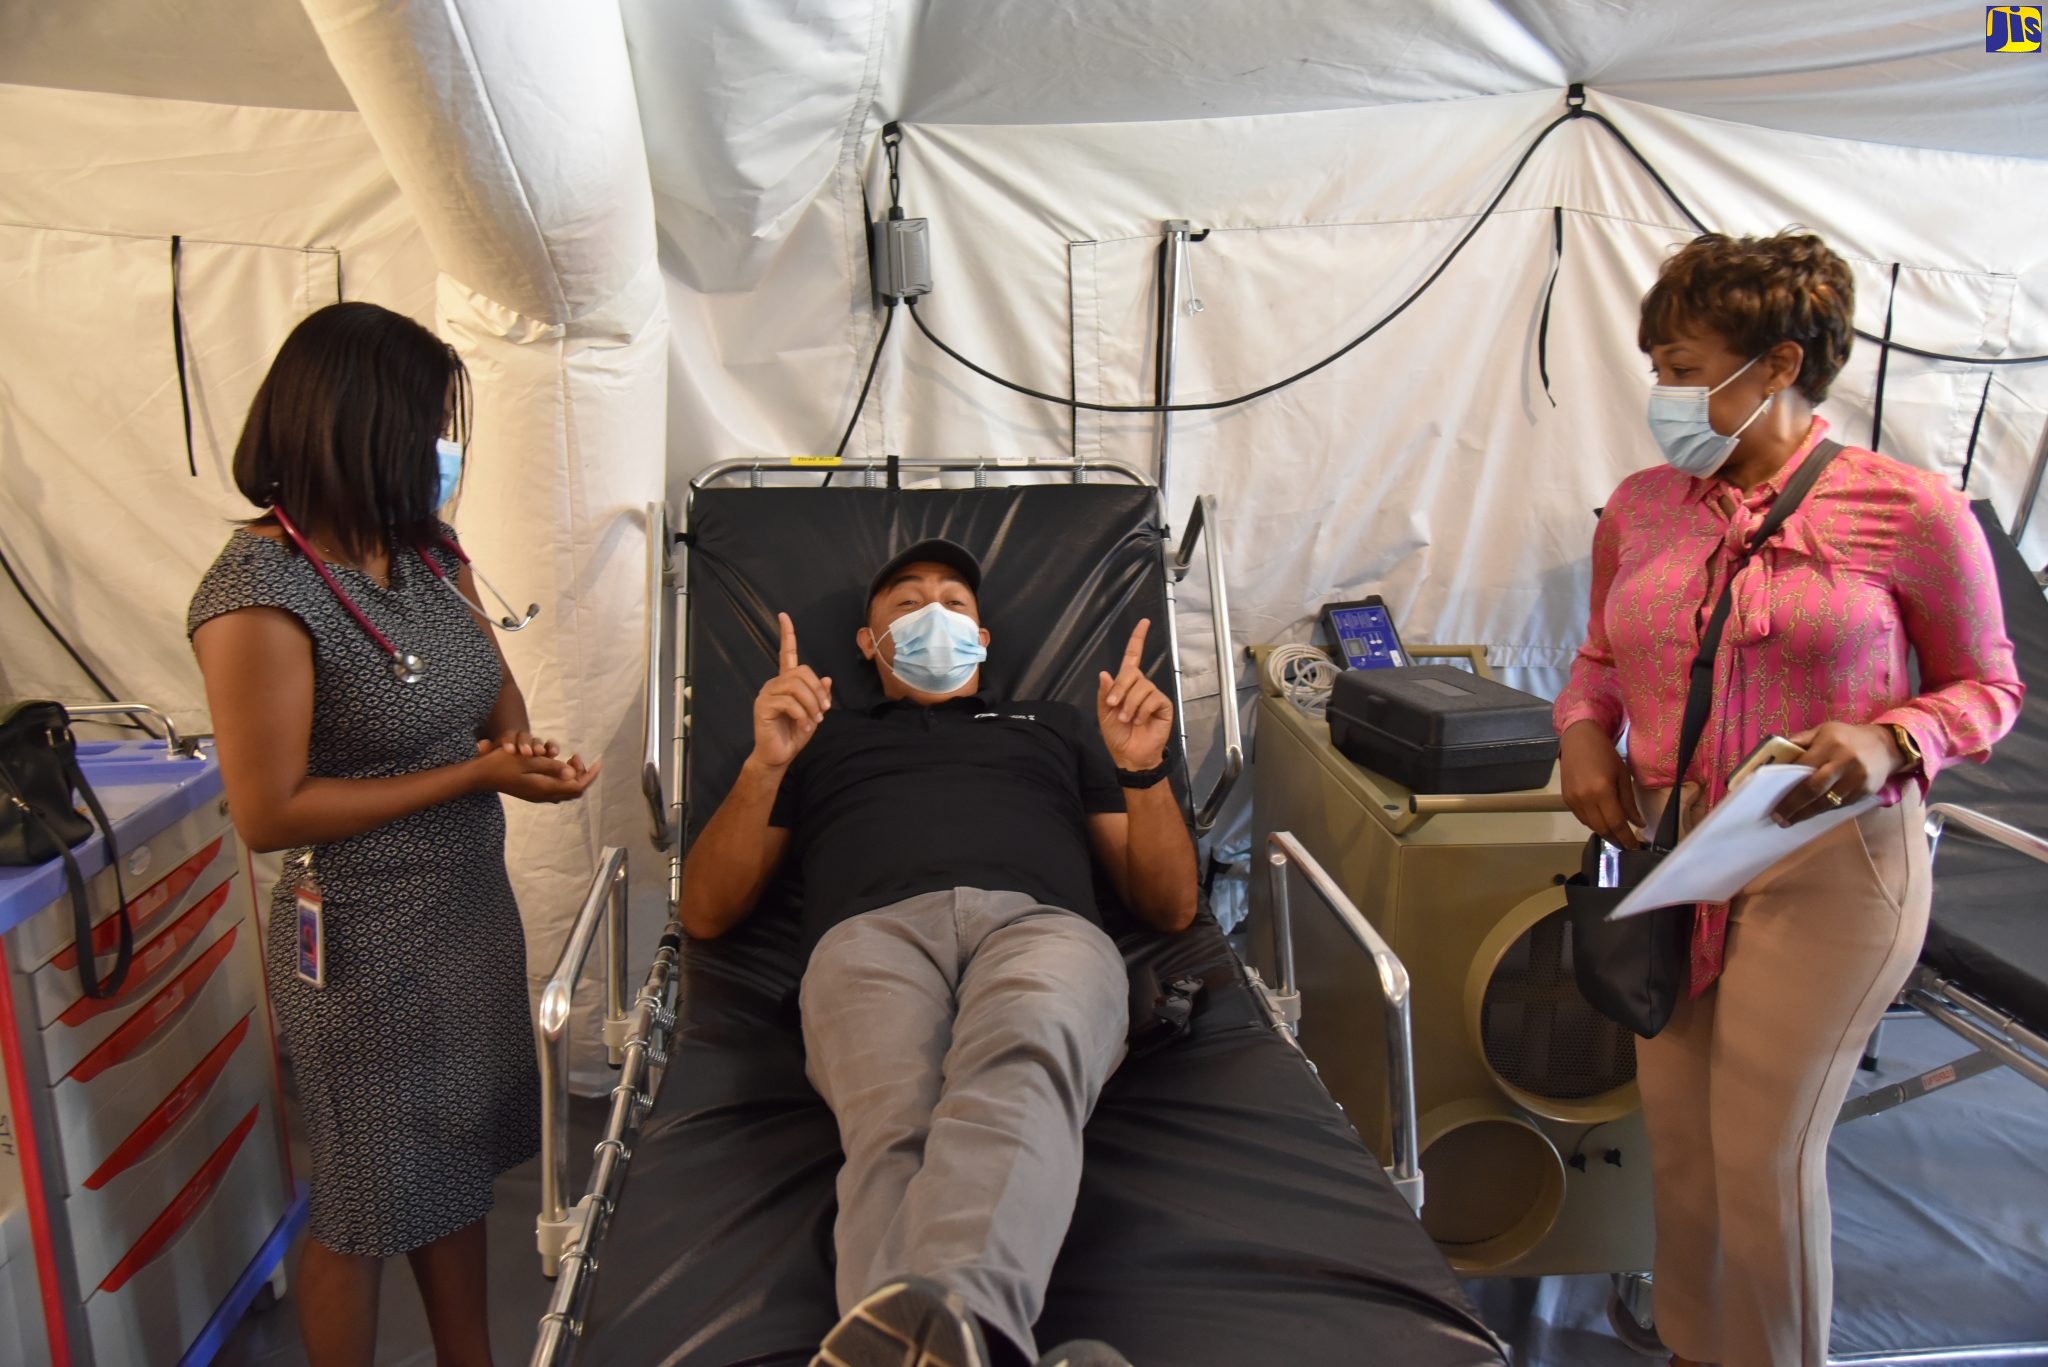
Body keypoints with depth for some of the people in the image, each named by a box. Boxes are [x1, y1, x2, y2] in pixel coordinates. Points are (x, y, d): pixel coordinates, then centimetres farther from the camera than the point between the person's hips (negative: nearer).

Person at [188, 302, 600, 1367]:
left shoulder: (427, 551, 1)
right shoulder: (260, 592, -21)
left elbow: (498, 691, 12)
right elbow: (268, 813, -21)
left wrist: (520, 743, -12)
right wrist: (477, 775, -22)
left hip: (473, 907, 8)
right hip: (366, 942, -7)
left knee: (458, 1163, 22)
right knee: (365, 1208, 12)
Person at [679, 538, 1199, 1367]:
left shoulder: (1051, 729, 39)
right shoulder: (822, 739, 36)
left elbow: (1170, 907, 29)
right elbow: (706, 913, 24)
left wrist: (1143, 772, 10)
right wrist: (764, 767, 8)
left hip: (1046, 924, 0)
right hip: (873, 930, 1)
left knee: (1020, 1059, -40)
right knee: (895, 1124, -38)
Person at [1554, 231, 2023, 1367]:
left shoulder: (1908, 510, -8)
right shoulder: (1639, 507, 5)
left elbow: (1987, 685, 1)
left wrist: (1891, 742, -19)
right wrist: (1584, 730, -2)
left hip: (1828, 864, -4)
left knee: (1764, 1154, 2)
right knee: (1677, 1141, 13)